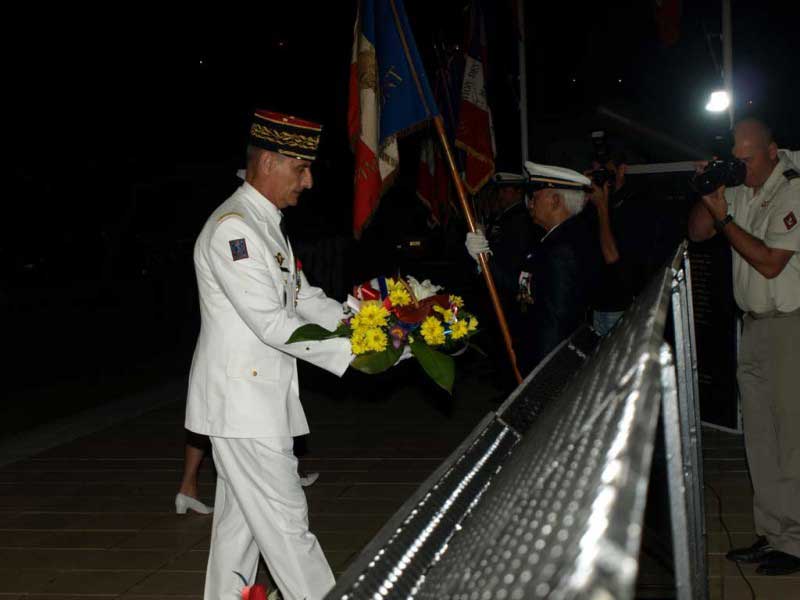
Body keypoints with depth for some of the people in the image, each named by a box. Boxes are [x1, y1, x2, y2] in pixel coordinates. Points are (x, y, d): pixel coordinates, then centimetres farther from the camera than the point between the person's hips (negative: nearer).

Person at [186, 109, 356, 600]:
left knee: (241, 514, 17)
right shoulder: (232, 228, -18)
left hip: (261, 394, 10)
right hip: (241, 399, -10)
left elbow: (303, 296, 15)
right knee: (284, 520, -3)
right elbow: (270, 322, -24)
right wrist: (351, 352, -22)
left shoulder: (268, 225, 15)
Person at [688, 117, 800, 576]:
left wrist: (724, 217, -16)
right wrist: (708, 194, -1)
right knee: (761, 437, 11)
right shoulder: (742, 190, 12)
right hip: (755, 325, 8)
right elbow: (697, 232, 15)